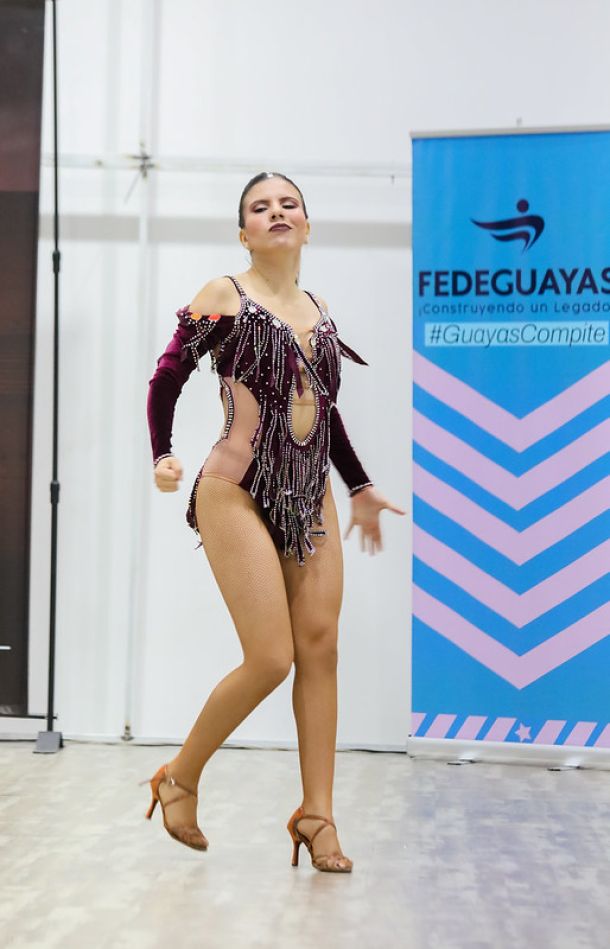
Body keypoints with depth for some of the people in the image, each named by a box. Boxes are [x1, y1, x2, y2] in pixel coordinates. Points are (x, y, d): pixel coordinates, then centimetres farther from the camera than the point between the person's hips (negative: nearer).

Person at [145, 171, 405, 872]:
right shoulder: (222, 296, 0)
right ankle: (180, 780, 13)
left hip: (311, 497, 6)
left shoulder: (319, 313, 16)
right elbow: (165, 380, 2)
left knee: (320, 647, -1)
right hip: (238, 495, -6)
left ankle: (317, 816, 10)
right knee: (271, 659, -11)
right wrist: (161, 455, -11)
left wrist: (360, 487, 25)